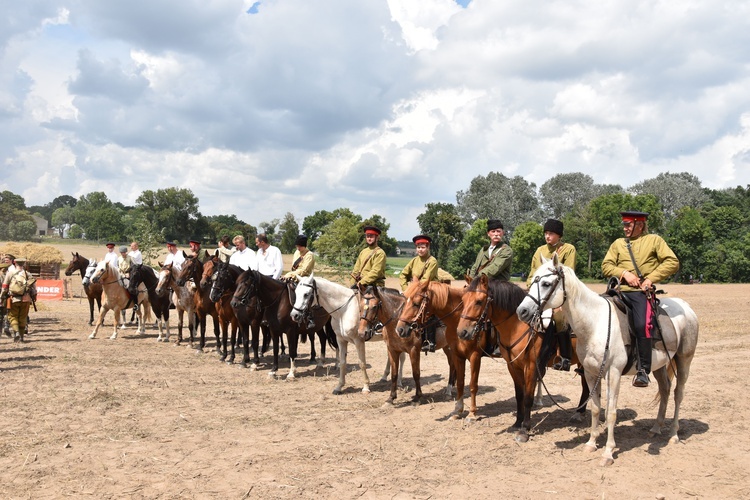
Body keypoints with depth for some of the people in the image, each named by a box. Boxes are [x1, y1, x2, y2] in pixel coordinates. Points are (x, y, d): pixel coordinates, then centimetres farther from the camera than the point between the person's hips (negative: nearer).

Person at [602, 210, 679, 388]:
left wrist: (651, 278, -8)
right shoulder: (618, 243, 19)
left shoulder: (654, 240, 11)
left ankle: (643, 370, -16)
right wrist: (624, 273, -7)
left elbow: (673, 262, 2)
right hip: (620, 291, 4)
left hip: (642, 292, -4)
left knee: (641, 325, -24)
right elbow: (606, 265, 10)